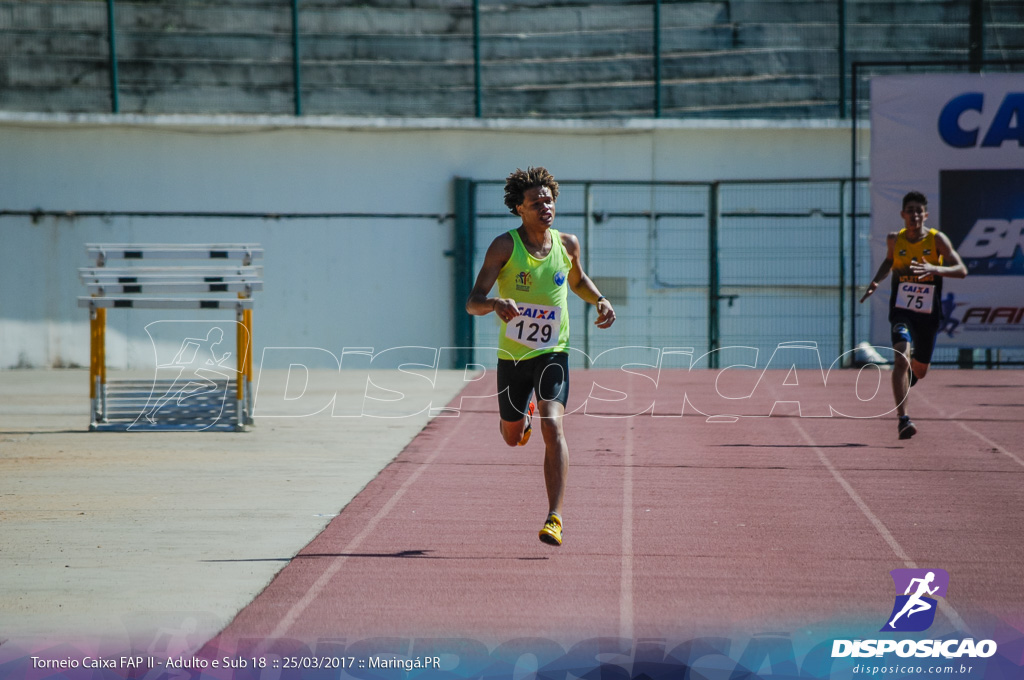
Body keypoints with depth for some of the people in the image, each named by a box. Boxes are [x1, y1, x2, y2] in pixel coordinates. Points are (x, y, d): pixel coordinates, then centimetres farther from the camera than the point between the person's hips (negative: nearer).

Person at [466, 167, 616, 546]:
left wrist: (600, 300, 3)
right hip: (512, 356, 0)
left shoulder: (567, 245, -2)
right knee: (512, 437, 19)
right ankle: (525, 412, 58)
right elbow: (472, 303, -19)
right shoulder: (505, 247, -13)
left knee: (553, 427, -22)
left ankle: (555, 518, -24)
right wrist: (495, 304, -42)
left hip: (553, 353, 0)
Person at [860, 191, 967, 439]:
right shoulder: (894, 240, -2)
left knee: (919, 371, 15)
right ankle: (902, 419, -27)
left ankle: (905, 381, 55)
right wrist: (876, 281, 4)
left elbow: (961, 270, -16)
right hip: (901, 311, -1)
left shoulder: (937, 239, -9)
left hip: (928, 314, 1)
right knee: (902, 358, -25)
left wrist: (935, 269, -33)